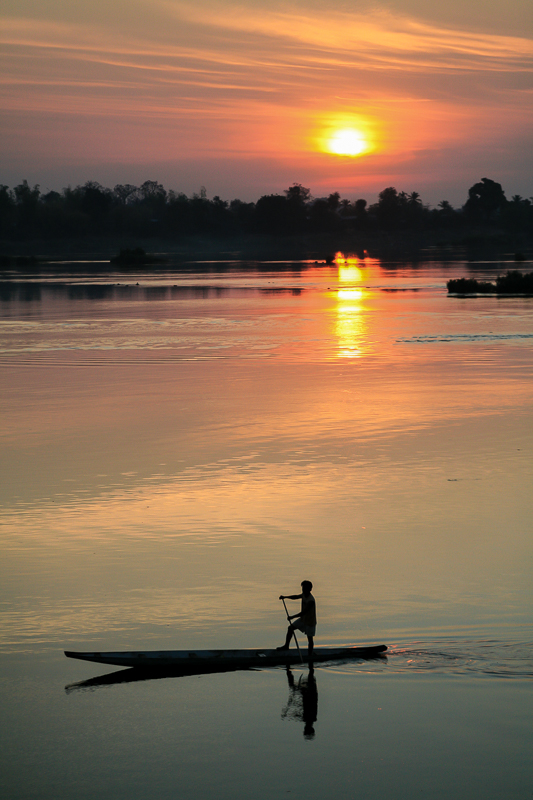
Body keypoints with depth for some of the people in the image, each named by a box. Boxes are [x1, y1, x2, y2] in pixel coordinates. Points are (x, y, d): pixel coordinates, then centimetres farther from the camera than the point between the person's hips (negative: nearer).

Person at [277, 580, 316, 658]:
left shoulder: (311, 601, -29)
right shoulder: (304, 595, -3)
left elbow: (304, 612, -33)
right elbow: (296, 597, 16)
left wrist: (293, 617, -33)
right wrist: (285, 597, 5)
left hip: (310, 621, -8)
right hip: (303, 619, 8)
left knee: (310, 638, 1)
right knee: (290, 628, 5)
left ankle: (310, 654, 13)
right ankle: (286, 645, 17)